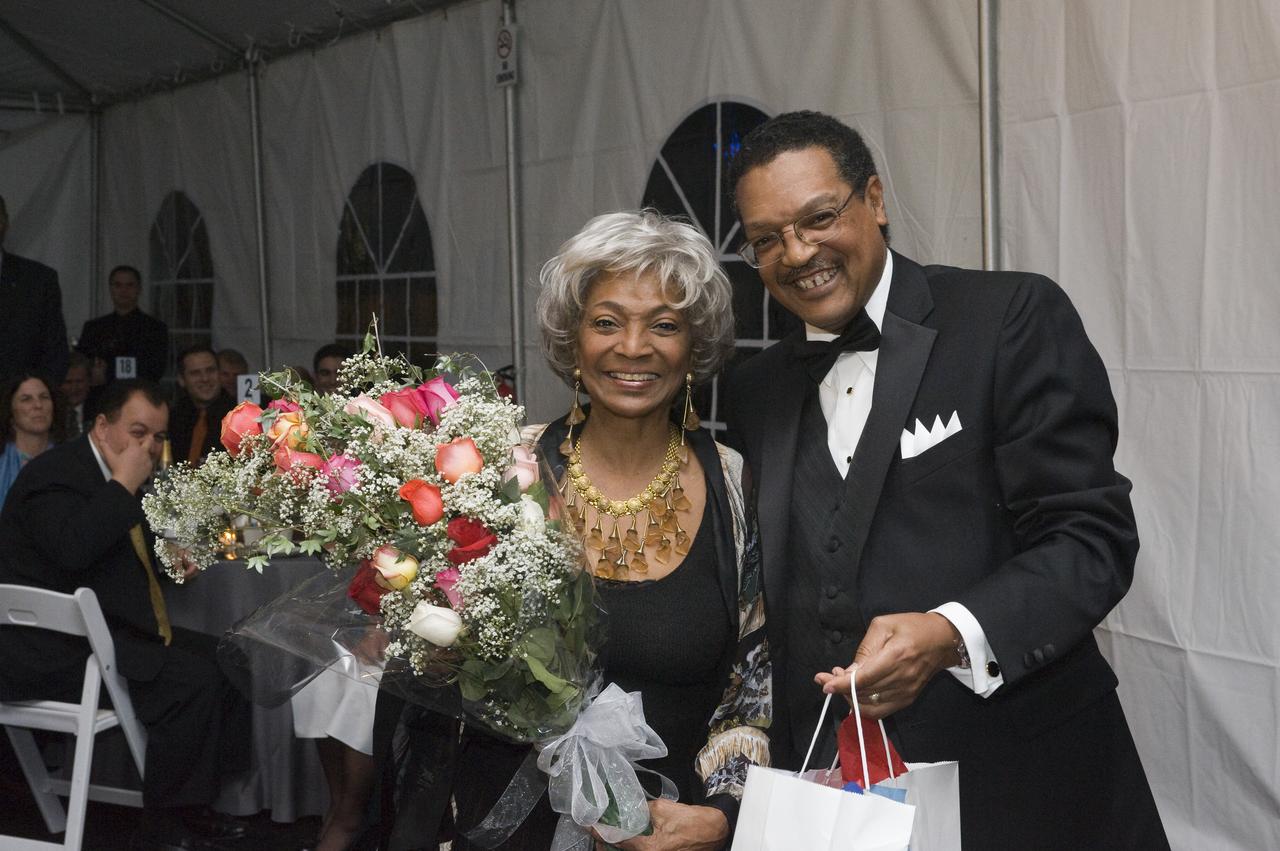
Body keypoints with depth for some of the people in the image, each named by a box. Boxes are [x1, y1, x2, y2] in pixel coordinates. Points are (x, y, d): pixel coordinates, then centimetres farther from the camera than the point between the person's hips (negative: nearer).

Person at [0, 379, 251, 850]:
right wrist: (124, 485, -25)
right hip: (54, 651, -11)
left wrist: (169, 559, 9)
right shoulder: (55, 473, -15)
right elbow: (74, 547, -35)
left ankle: (196, 803, 11)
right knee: (193, 680, -23)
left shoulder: (110, 476, 15)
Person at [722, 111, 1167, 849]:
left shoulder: (1015, 318, -7)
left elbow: (1093, 535, -12)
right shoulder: (757, 391, 9)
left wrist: (952, 633, -27)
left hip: (1021, 787, -4)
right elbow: (782, 595, 13)